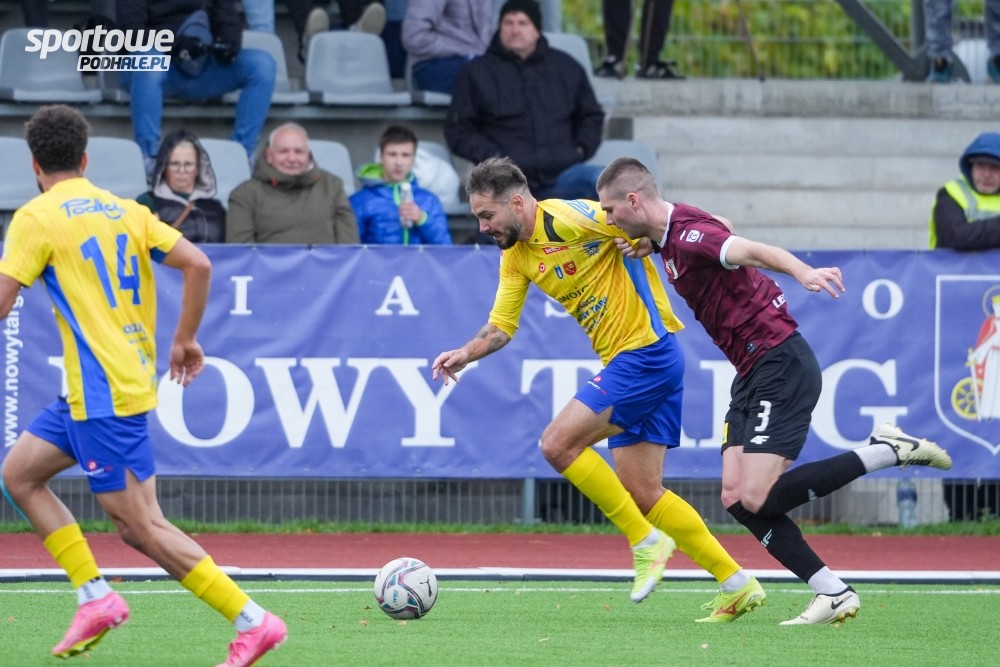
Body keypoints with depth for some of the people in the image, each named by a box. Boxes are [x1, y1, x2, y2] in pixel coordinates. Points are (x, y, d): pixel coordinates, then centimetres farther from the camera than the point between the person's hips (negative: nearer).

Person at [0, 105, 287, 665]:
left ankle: (253, 622, -9)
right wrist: (186, 340, 15)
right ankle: (95, 595, 12)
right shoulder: (124, 209, 11)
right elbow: (198, 264, 4)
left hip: (102, 392, -8)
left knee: (141, 525, -6)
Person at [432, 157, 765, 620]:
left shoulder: (566, 219, -16)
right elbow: (500, 327, 14)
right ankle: (737, 585, 12)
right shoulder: (516, 257, 11)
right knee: (641, 492, 7)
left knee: (558, 444, -15)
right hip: (624, 362, 10)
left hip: (647, 352, -10)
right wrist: (466, 354, -2)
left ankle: (646, 542, -4)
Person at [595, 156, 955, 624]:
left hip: (781, 366, -10)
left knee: (758, 498, -15)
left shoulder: (689, 234, -19)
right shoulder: (669, 236, 11)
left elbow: (753, 251, -36)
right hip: (752, 372, 10)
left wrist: (803, 272, -57)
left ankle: (888, 451, -5)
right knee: (736, 498, 0)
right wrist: (650, 245, 13)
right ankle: (833, 595, 1)